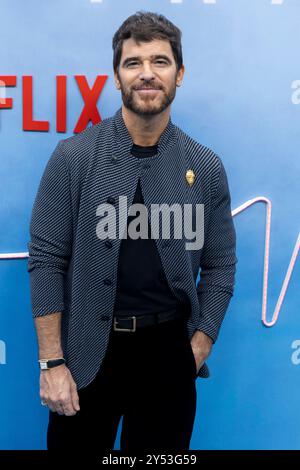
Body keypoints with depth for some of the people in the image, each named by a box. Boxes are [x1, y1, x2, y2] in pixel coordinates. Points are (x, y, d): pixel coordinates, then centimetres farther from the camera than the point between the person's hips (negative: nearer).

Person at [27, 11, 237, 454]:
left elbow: (220, 267, 4)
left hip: (168, 351, 2)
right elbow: (46, 260, -6)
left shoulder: (206, 167, 0)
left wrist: (197, 352, -3)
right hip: (86, 352, -1)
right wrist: (52, 362, -9)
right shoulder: (74, 156, -5)